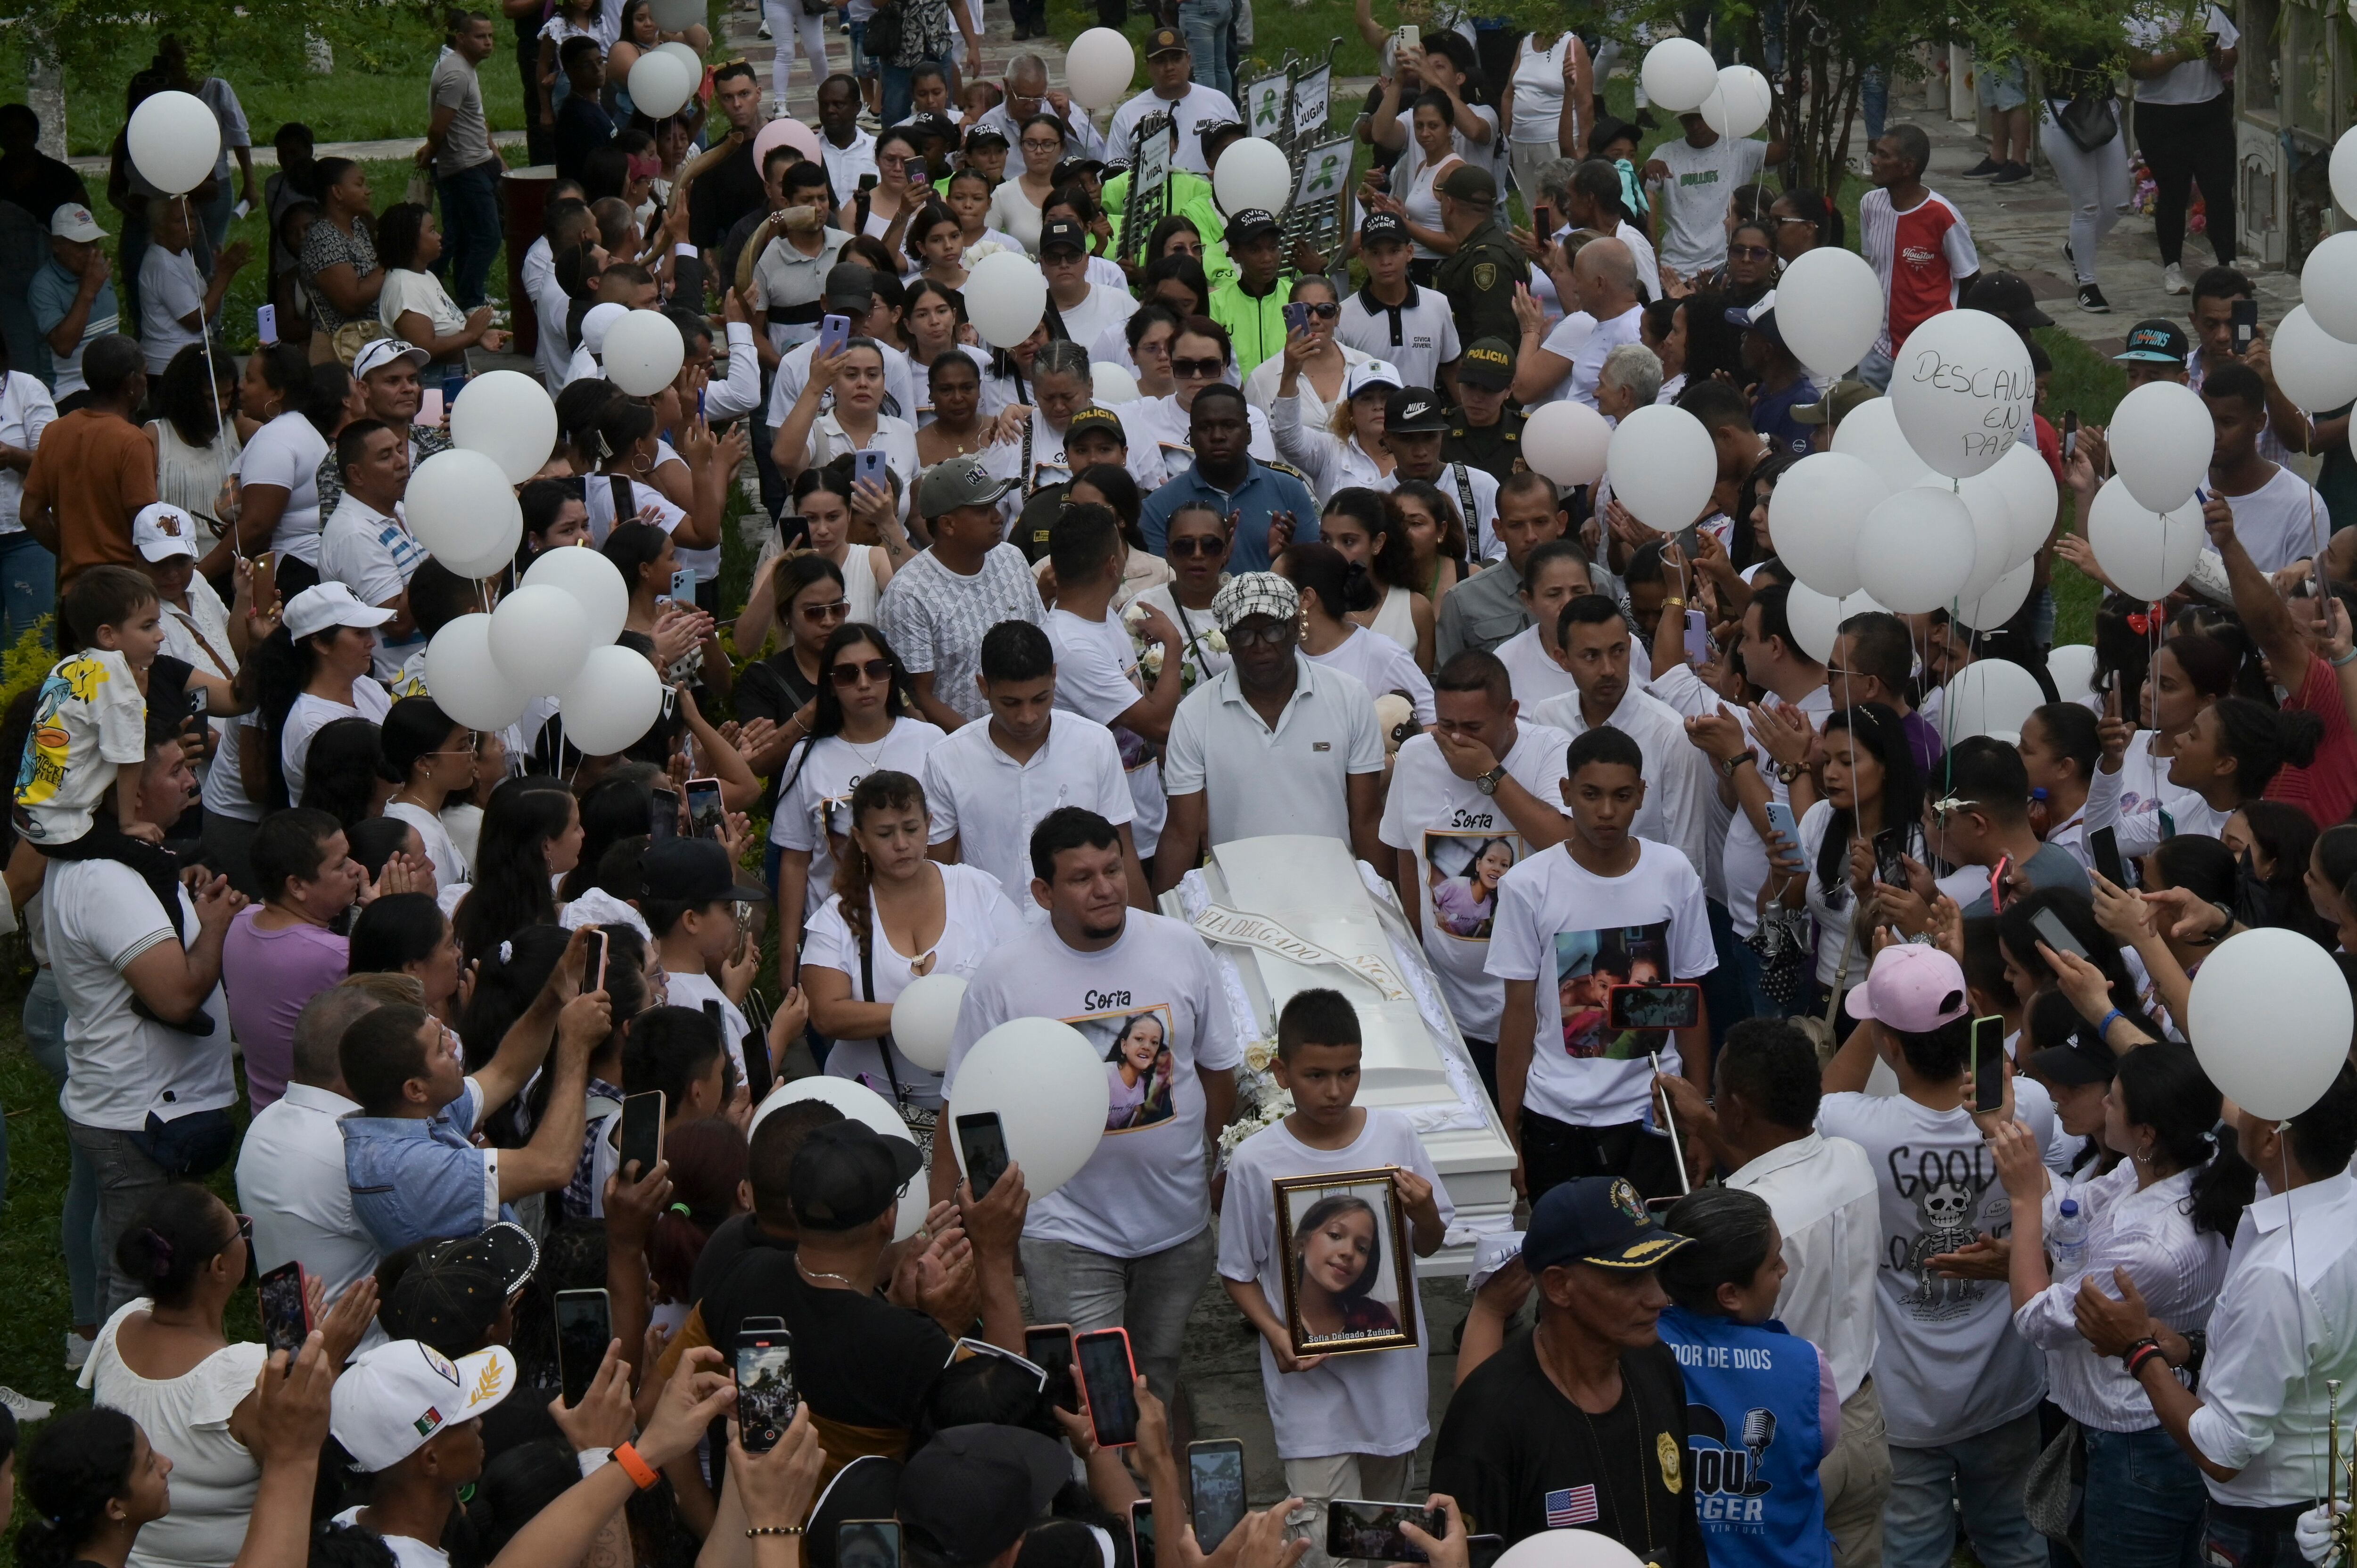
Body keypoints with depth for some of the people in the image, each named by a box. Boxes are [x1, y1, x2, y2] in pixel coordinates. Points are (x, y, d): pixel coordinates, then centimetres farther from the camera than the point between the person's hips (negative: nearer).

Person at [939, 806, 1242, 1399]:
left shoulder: (1181, 948, -3)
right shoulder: (1003, 978, -11)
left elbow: (1217, 1068, 10)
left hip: (1179, 1221, 3)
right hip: (1069, 1233, -3)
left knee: (1158, 1384, 17)